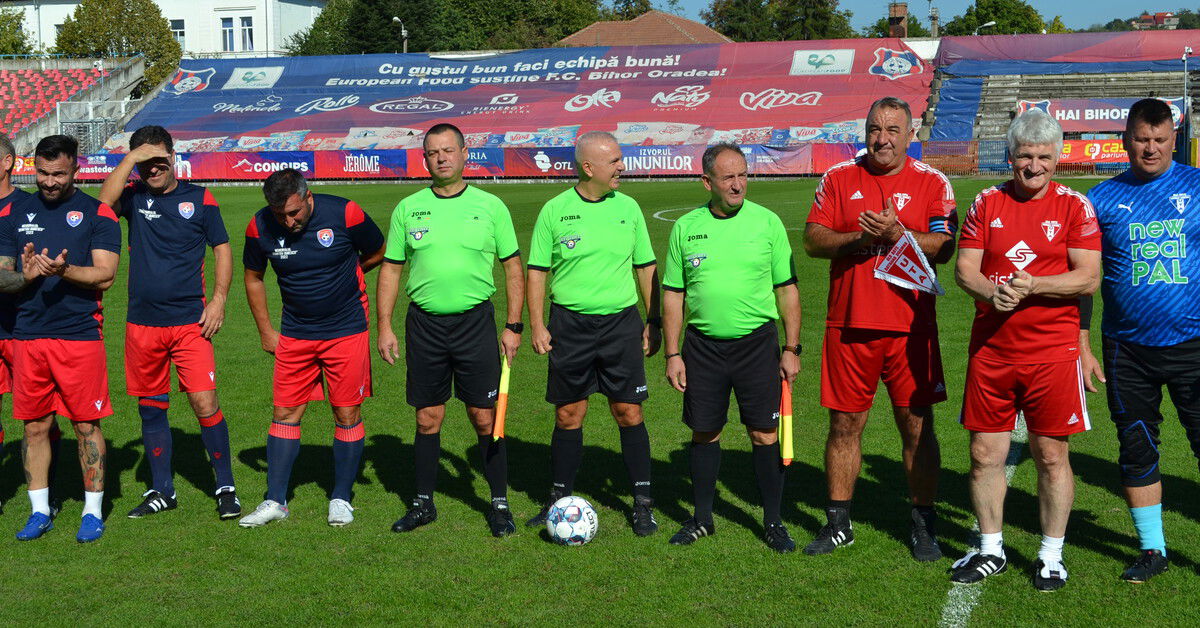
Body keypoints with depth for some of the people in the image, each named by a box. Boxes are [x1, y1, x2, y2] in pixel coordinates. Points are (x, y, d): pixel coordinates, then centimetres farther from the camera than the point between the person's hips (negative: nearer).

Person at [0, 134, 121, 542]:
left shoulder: (97, 214, 1)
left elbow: (105, 276, -7)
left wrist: (64, 270, -24)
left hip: (80, 336, -3)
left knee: (87, 424, 1)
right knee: (35, 425, 8)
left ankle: (93, 511, 12)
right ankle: (40, 511, 19)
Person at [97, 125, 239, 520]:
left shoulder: (199, 199, 3)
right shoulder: (134, 198, 6)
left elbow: (222, 250, 6)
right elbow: (105, 201, -17)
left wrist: (218, 300, -4)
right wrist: (131, 158, -16)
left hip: (190, 323, -2)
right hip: (142, 324, 3)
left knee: (205, 404, -8)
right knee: (151, 408, 10)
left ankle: (226, 487, 5)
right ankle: (162, 490, 23)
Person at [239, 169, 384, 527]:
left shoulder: (345, 214, -16)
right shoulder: (260, 228, -8)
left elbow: (377, 255, 4)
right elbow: (253, 278, 10)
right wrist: (265, 331, 10)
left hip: (346, 331, -2)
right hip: (294, 334, 2)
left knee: (347, 414, 0)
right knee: (285, 413, 2)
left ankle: (341, 498, 14)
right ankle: (275, 501, 11)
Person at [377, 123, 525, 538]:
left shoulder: (490, 206, 1)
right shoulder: (408, 209, 5)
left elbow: (513, 267, 5)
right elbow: (390, 269, 10)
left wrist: (514, 325, -1)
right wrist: (384, 326, 3)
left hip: (475, 321, -1)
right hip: (424, 323, 2)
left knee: (485, 417, 1)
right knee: (428, 418, 8)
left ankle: (499, 504, 13)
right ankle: (423, 503, 21)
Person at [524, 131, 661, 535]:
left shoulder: (628, 207, 6)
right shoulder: (555, 210, 0)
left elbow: (647, 267, 12)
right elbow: (537, 271, 3)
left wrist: (654, 322, 9)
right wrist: (537, 325, -5)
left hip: (621, 322, 1)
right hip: (569, 324, -1)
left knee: (629, 412, 0)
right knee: (568, 415, 5)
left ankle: (643, 503, 10)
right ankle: (560, 498, 20)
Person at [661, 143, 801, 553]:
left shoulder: (767, 222, -1)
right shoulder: (686, 227, 3)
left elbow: (787, 289, 3)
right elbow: (673, 294, 7)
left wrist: (792, 348, 0)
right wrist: (672, 354, 3)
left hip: (757, 342, -1)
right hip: (702, 345, 1)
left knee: (764, 434, 1)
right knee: (705, 433, 9)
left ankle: (773, 522, 14)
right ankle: (702, 518, 23)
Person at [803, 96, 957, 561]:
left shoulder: (932, 183, 3)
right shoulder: (838, 179, 8)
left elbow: (943, 247, -6)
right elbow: (813, 240, 1)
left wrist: (896, 234, -20)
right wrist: (859, 237, -15)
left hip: (910, 324, -1)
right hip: (849, 323, 2)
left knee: (917, 425, 3)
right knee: (844, 424, 7)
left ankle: (922, 524, 16)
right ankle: (838, 522, 20)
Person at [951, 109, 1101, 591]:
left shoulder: (1074, 206, -1)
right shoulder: (987, 203, 7)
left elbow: (1088, 278, -8)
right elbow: (964, 269, 3)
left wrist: (1031, 285, -19)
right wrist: (992, 291, -17)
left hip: (1053, 352, -2)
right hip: (990, 349, 3)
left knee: (1051, 455, 4)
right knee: (985, 454, 8)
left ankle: (1051, 556, 19)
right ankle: (990, 550, 24)